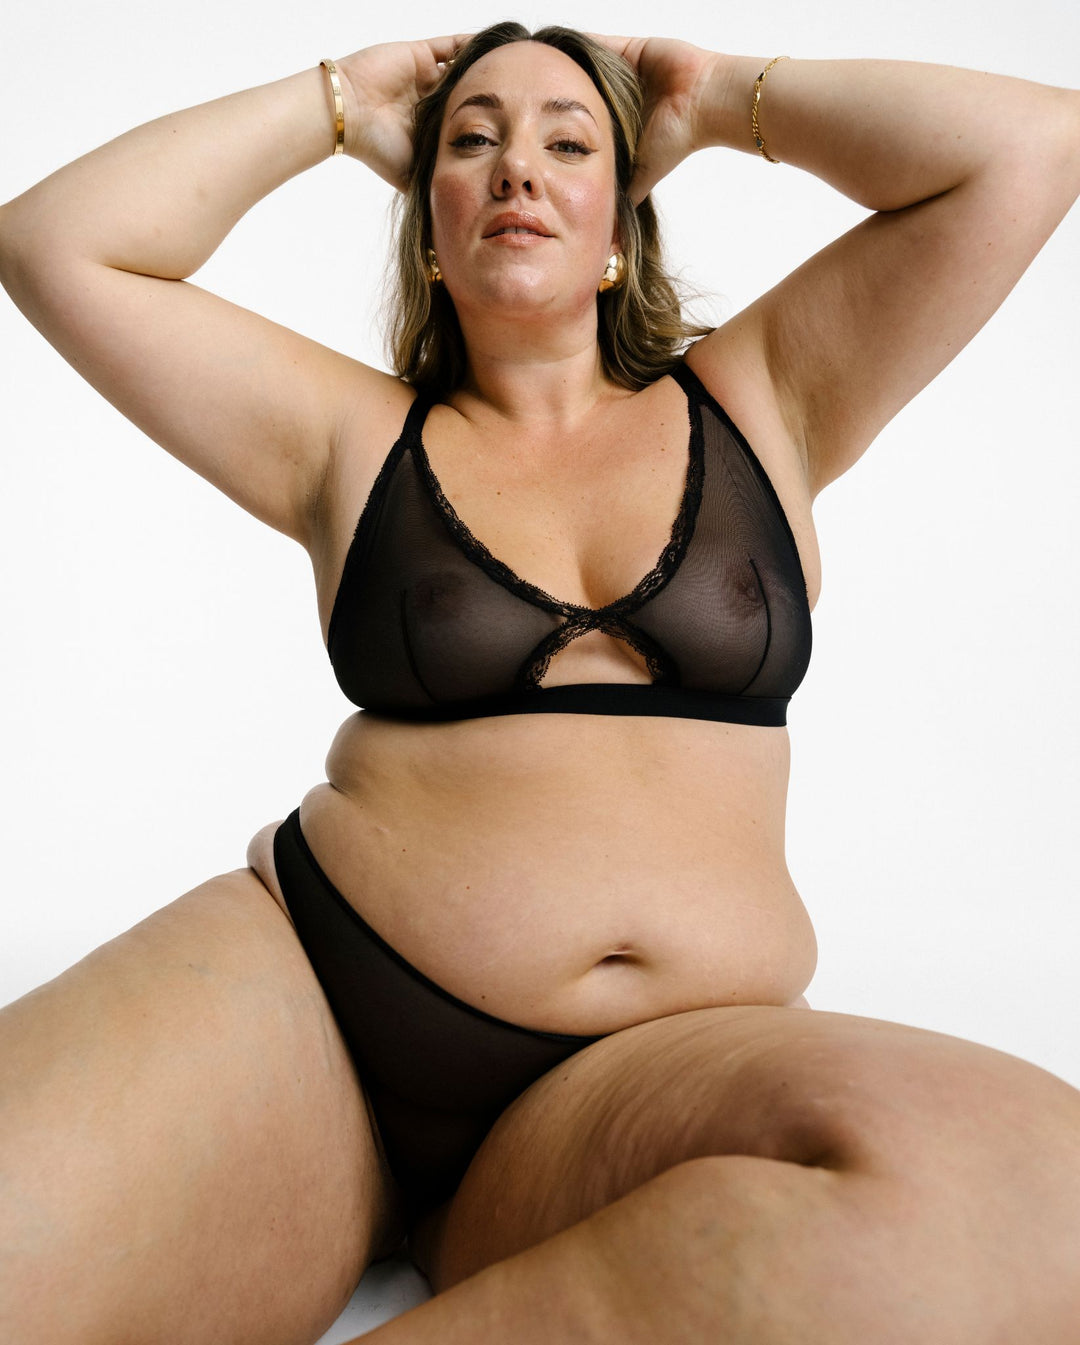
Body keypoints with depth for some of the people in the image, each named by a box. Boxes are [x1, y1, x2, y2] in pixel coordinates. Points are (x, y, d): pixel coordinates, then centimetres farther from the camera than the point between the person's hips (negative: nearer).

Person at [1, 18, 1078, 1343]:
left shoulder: (754, 402, 16)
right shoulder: (355, 436, 14)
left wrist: (722, 100, 19)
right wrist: (337, 100, 17)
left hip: (672, 1063, 3)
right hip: (299, 991, -2)